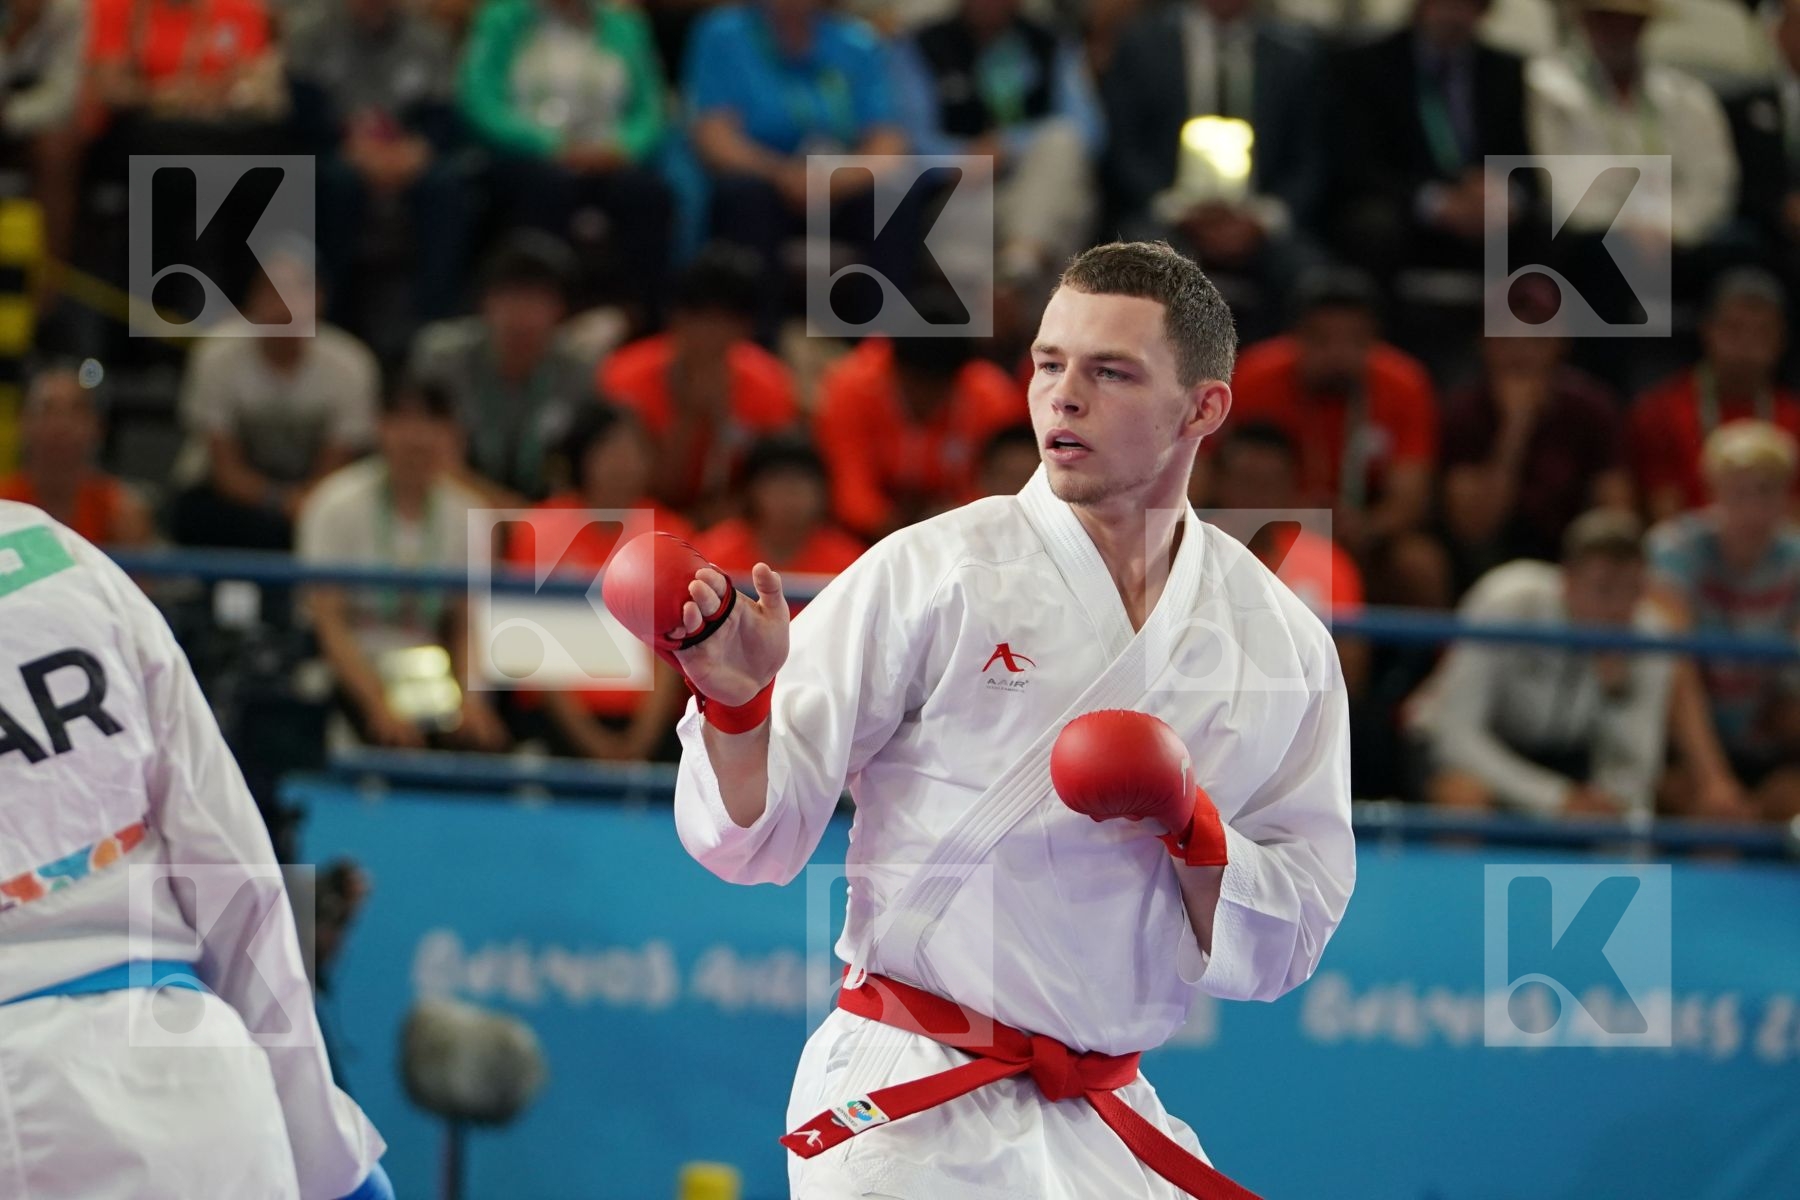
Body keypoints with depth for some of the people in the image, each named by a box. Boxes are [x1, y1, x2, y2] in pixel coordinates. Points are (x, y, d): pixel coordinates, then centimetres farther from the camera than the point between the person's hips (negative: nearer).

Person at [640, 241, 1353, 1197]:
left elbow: (1287, 944, 6)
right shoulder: (930, 573, -6)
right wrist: (738, 704, -26)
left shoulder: (1283, 643, 4)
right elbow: (758, 837, -7)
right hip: (905, 1116, -4)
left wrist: (1192, 830, -11)